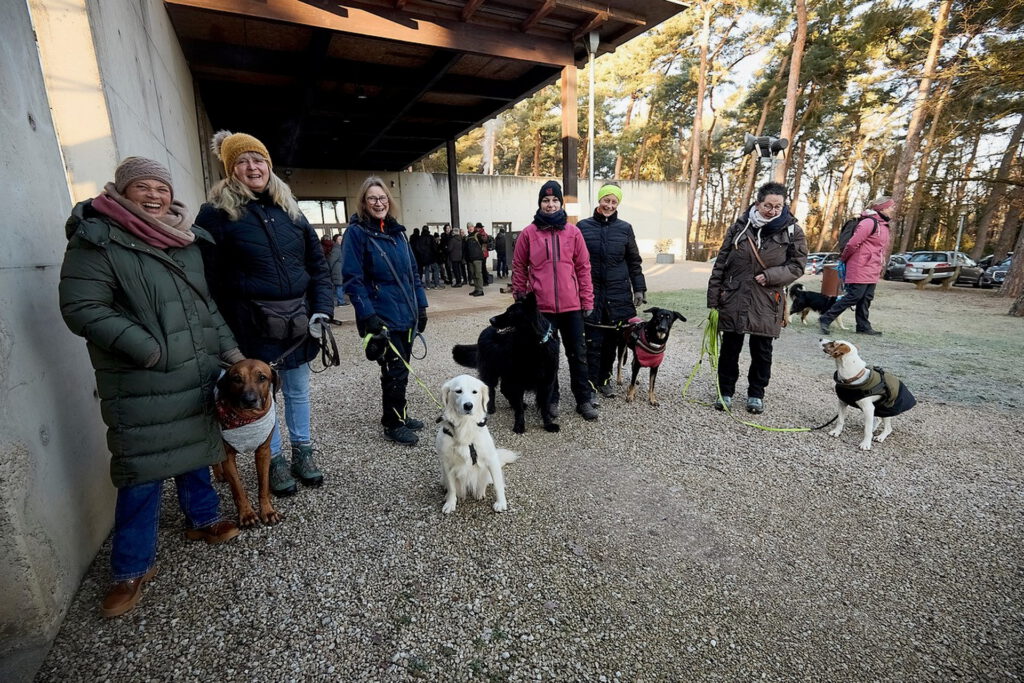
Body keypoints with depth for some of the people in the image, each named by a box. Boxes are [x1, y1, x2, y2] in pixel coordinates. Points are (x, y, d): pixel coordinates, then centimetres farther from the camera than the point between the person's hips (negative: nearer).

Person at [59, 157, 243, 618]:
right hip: (140, 385, -5)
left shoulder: (187, 241, 12)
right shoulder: (96, 239, -7)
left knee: (196, 451, 18)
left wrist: (229, 349, 11)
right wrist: (149, 350, -20)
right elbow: (82, 308, -14)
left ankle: (202, 519, 39)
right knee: (142, 471, 1)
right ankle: (132, 568, 19)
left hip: (199, 374, 6)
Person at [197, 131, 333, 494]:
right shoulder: (216, 213, -3)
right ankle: (274, 460, 28)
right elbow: (210, 277, -8)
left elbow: (317, 264, 8)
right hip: (253, 324, -3)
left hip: (298, 320, 4)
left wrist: (321, 310, -3)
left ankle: (302, 451, 33)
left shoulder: (290, 209, 9)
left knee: (297, 390, 15)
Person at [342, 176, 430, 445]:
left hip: (406, 314, 6)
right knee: (395, 370, -2)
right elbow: (353, 279, -12)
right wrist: (368, 315, -20)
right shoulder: (357, 232, -7)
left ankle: (399, 414, 30)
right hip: (383, 317, -6)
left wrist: (421, 305, 10)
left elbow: (412, 271, 15)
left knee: (401, 368, 14)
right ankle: (392, 424, 15)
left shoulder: (397, 231, 12)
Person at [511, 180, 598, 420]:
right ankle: (551, 399, 25)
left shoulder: (573, 232, 4)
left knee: (578, 354, 9)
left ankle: (584, 400, 22)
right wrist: (520, 299, 5)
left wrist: (587, 300, 3)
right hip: (541, 306, -1)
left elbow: (583, 267, 5)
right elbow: (519, 268, 5)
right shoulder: (528, 233, 1)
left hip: (571, 305, 1)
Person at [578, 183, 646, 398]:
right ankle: (592, 382, 8)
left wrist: (639, 289, 7)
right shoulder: (584, 226, 4)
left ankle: (605, 380, 23)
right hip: (591, 292, -2)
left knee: (611, 340, 8)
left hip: (618, 293, 2)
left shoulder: (625, 228, 8)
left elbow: (634, 261, 13)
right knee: (593, 341, -4)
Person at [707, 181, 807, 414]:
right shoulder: (739, 226, 0)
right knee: (729, 348, 8)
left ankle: (756, 395, 27)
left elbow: (797, 266, 3)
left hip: (767, 303, 0)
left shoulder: (792, 231, -1)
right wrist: (713, 298, -1)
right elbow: (721, 263, 2)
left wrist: (770, 275, -16)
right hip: (733, 299, 0)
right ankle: (725, 392, 23)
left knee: (762, 351, 10)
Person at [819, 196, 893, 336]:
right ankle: (825, 319, -3)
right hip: (861, 268, -9)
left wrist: (881, 266, 15)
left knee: (866, 299, 11)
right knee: (853, 297, -9)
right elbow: (853, 243, -17)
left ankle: (863, 326, 17)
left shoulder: (883, 225, 18)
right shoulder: (869, 222, -14)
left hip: (872, 271, 9)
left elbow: (880, 249, 21)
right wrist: (843, 259, -6)